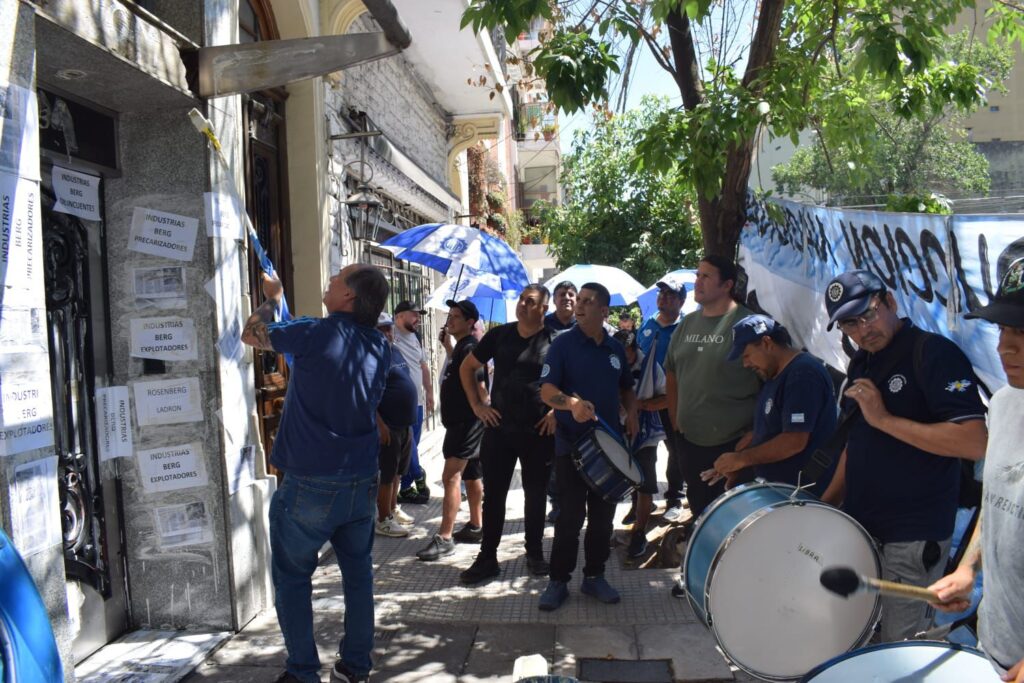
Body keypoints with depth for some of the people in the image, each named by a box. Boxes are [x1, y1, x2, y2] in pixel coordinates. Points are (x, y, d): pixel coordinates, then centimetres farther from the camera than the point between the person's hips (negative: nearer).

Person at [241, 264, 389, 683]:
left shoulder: (317, 334, -14)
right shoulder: (380, 348, 2)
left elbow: (252, 333, 2)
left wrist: (272, 298, 20)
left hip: (310, 485, -5)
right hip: (362, 483, 5)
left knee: (292, 578, 12)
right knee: (358, 575, 17)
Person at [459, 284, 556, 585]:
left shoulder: (555, 341, -4)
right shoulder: (499, 335, 3)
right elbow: (467, 367, 12)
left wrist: (558, 411, -8)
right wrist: (476, 405, 4)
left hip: (538, 432, -2)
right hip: (499, 428, 2)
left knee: (535, 494, 11)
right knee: (493, 494, 6)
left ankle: (535, 554, 26)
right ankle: (487, 558, 16)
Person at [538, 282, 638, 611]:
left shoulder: (615, 348, 8)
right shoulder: (563, 343, -7)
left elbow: (626, 388, 21)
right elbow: (546, 390, -15)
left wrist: (631, 412, 2)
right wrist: (571, 403, -34)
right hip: (571, 444, -5)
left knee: (603, 515, 11)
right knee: (570, 516, -1)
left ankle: (595, 576, 26)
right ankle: (558, 581, 12)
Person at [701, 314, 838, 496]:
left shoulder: (804, 374, -20)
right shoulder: (775, 375, 12)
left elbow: (794, 441, -26)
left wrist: (741, 459, -19)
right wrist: (734, 462, 5)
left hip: (805, 494, -9)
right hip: (778, 489, 9)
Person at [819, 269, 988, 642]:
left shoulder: (934, 353, -14)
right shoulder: (861, 364, 10)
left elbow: (974, 442, -24)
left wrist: (885, 419, -23)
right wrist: (826, 505, 12)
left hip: (913, 539, -7)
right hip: (860, 528, 7)